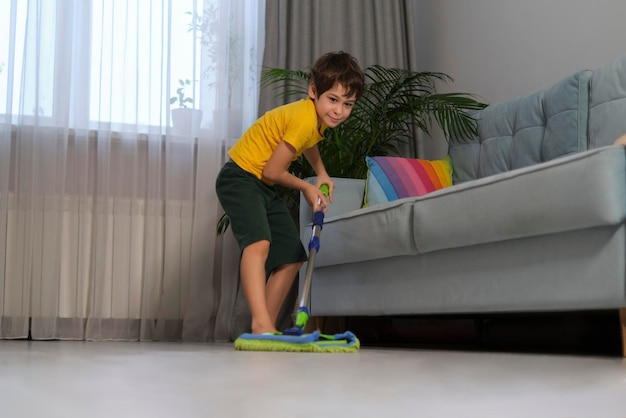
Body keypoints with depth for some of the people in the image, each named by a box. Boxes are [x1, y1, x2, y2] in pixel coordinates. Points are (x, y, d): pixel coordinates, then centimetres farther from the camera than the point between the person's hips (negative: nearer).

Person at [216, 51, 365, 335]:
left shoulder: (320, 116, 4)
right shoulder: (303, 119, -25)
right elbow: (272, 171, -21)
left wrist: (321, 174, 18)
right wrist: (306, 187, -4)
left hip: (265, 188, 10)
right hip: (240, 178, -10)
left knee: (292, 257, 9)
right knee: (258, 242, -33)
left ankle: (268, 327, 12)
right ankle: (260, 322, -41)